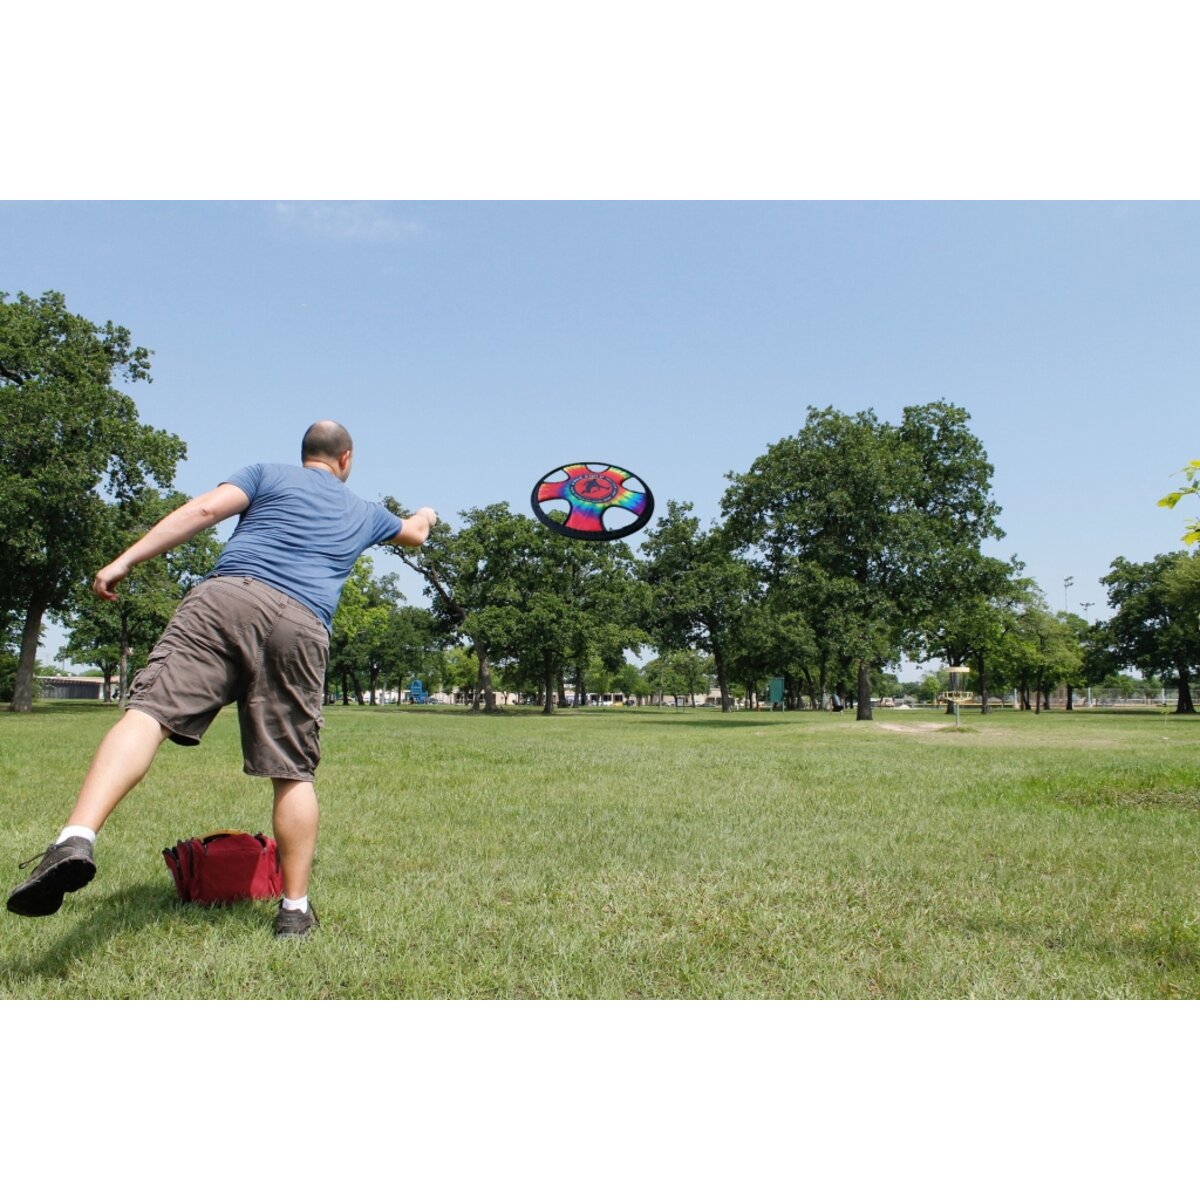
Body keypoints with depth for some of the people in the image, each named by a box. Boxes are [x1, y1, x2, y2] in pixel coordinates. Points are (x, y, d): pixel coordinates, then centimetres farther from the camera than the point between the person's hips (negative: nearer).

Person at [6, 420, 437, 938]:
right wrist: (423, 517, 75)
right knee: (293, 773, 7)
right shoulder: (364, 512, 30)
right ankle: (295, 909, 11)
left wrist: (124, 561, 2)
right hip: (300, 626, 2)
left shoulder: (268, 473, 22)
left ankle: (76, 838, -35)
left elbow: (203, 509, 5)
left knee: (147, 713, -12)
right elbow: (414, 534, 51)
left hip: (226, 595, -1)